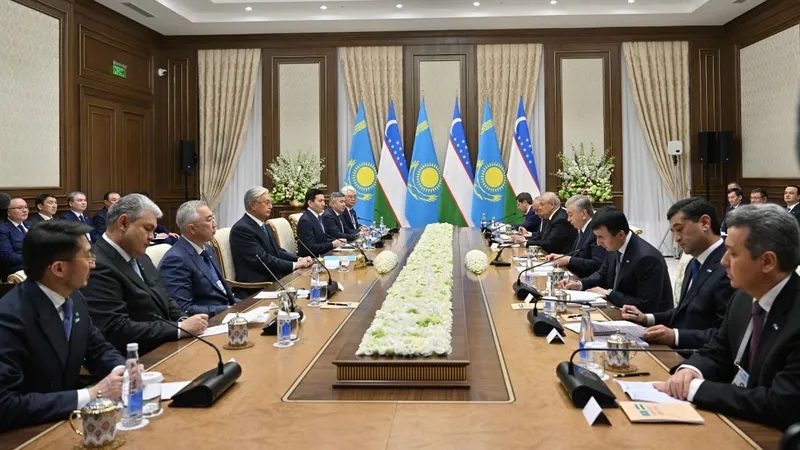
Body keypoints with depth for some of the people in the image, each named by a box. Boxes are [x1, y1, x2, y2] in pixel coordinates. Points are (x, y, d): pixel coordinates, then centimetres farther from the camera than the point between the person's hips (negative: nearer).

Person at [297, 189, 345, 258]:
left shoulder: (318, 216, 10)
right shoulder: (305, 220, -16)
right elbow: (311, 247, -20)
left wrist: (337, 241, 0)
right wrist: (332, 244, -17)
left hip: (319, 256, 8)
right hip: (309, 258, -8)